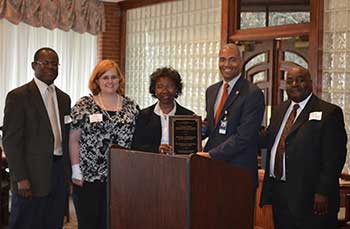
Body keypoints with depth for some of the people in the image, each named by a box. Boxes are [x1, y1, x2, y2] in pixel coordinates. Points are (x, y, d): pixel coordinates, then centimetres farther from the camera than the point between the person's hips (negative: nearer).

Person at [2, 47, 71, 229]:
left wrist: (69, 172, 12)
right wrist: (20, 178, -16)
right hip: (33, 176, -6)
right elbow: (10, 140, -10)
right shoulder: (18, 96, -6)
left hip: (60, 172, 6)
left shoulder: (64, 98, 15)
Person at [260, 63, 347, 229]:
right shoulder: (279, 111, 15)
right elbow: (268, 142, 17)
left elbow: (334, 157, -12)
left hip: (309, 196, -6)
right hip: (278, 194, 6)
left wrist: (323, 193, -17)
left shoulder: (329, 112, -7)